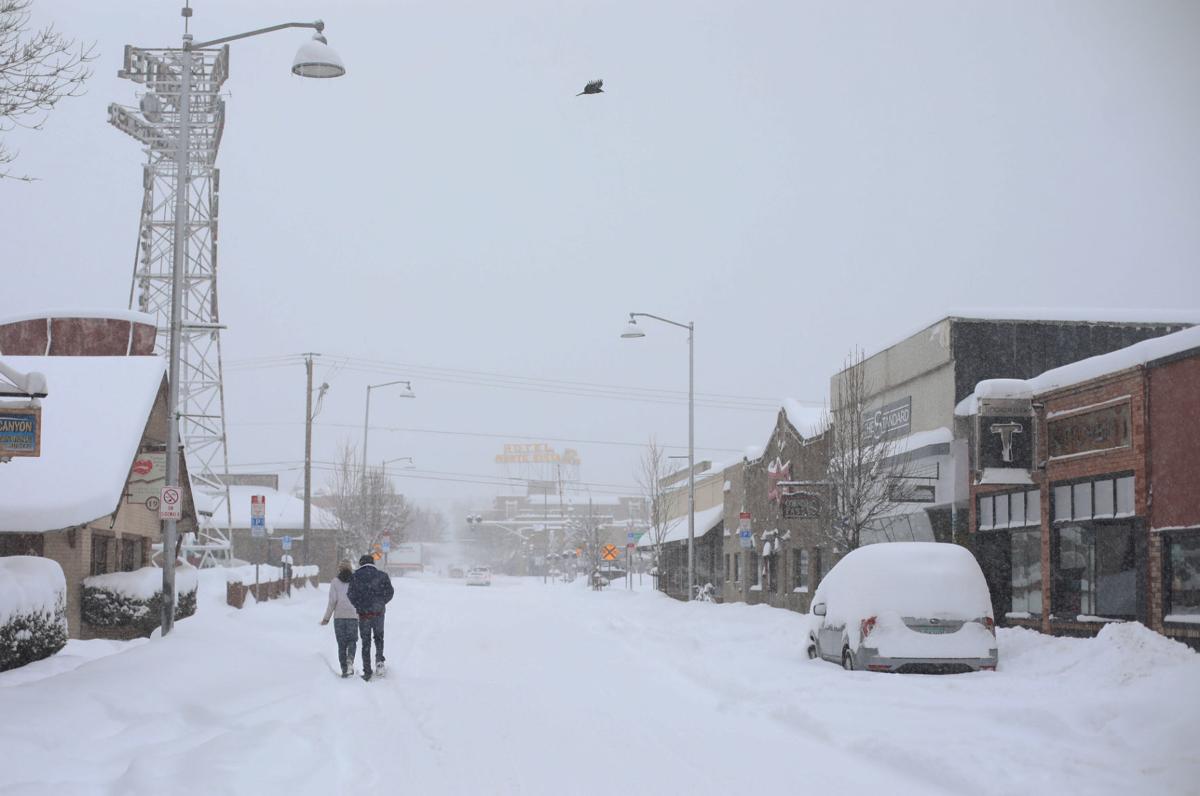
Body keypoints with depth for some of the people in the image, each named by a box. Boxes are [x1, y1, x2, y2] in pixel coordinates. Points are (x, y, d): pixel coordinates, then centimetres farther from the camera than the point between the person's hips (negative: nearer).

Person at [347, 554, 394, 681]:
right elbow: (390, 591, -5)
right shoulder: (382, 576, 0)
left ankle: (367, 672, 7)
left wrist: (359, 606, 6)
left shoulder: (356, 576, 0)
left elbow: (350, 594, -7)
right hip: (378, 612, 0)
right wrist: (381, 603, 8)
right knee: (379, 636, 23)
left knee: (365, 642, 9)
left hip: (363, 613, 0)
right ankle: (379, 658, -1)